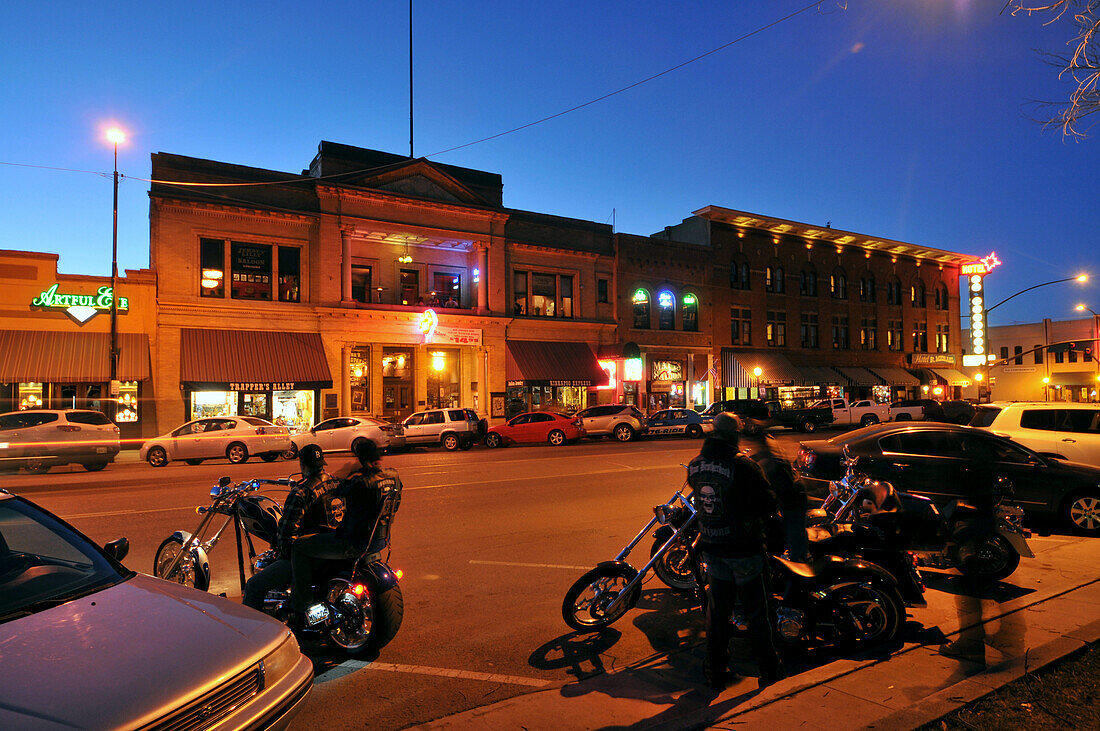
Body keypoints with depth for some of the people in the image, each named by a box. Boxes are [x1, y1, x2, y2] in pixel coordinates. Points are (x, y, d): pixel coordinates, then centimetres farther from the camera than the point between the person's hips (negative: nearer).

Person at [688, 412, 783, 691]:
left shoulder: (694, 465, -4)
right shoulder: (743, 466, -22)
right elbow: (769, 504, -16)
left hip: (711, 548, 5)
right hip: (743, 549, -5)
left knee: (717, 610, 19)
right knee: (757, 614, 12)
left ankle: (715, 671, 31)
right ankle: (770, 674, 27)